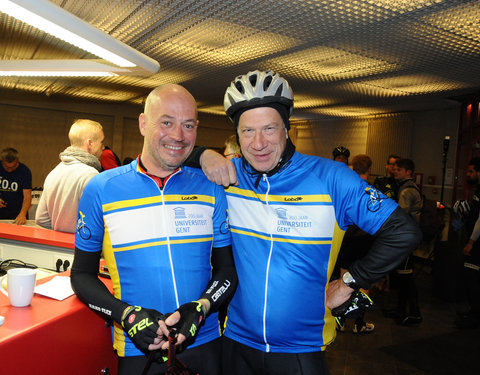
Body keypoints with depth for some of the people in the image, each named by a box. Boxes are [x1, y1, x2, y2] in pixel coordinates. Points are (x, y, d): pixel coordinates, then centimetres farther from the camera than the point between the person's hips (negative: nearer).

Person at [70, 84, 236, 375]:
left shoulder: (211, 188, -2)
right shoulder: (101, 189, -5)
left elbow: (227, 269, 2)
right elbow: (83, 274, 0)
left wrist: (201, 307, -16)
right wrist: (126, 314, -16)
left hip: (204, 343, 2)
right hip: (137, 351, -1)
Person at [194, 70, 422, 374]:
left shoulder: (330, 178, -12)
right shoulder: (229, 175, -5)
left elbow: (403, 232, -9)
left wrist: (350, 283, -8)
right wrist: (206, 155, -11)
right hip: (237, 341, 3)